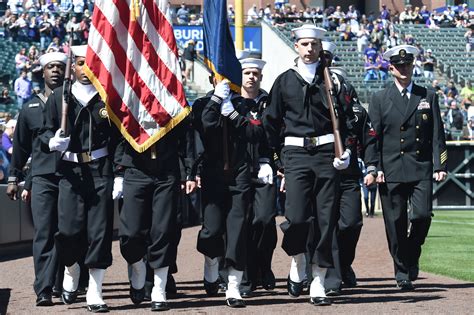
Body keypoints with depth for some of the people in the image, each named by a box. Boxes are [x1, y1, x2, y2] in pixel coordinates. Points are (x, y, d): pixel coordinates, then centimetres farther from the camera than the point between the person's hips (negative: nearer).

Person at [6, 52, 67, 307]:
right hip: (43, 178, 1)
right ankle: (44, 290, -8)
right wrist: (13, 178, 16)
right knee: (44, 233, -6)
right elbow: (20, 146, 18)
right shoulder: (30, 107, 13)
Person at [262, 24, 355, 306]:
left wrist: (346, 150, -2)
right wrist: (278, 155, 10)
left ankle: (318, 283, 6)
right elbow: (271, 122, 14)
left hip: (327, 152, 1)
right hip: (296, 153, -1)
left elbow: (347, 118, 11)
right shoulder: (284, 81, 9)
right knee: (297, 217, -14)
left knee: (326, 220, -1)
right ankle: (297, 262, 15)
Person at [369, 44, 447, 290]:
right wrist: (375, 168, -7)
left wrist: (440, 166, 0)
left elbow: (437, 134, 9)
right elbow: (373, 136, 4)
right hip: (391, 171, -1)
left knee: (422, 215, -13)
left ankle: (411, 257, 14)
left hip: (421, 169, 1)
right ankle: (402, 272, 10)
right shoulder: (379, 99, 8)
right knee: (396, 223, -1)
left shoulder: (428, 97, 12)